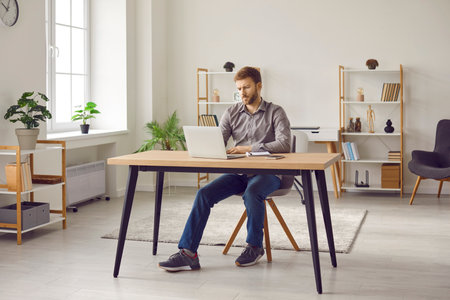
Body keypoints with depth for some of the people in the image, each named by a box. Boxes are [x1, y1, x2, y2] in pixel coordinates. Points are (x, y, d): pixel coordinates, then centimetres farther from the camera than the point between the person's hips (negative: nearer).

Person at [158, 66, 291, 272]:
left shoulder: (275, 113, 1)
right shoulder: (232, 113, 13)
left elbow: (284, 144, -13)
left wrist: (249, 148, -21)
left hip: (267, 173, -4)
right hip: (238, 172, 4)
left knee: (251, 193, -37)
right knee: (204, 193, -20)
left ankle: (254, 247, -13)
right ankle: (187, 253, -23)